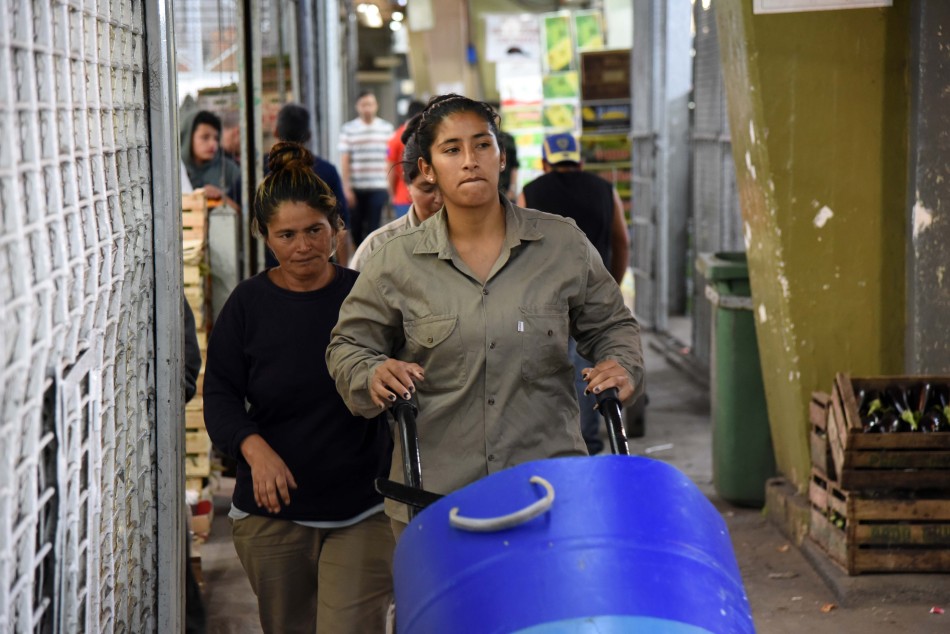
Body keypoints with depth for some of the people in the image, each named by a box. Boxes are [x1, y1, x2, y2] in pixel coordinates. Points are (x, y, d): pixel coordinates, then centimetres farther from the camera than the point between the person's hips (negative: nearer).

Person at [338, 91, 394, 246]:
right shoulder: (348, 129, 1)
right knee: (355, 227, 8)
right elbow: (344, 160, 0)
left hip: (378, 187, 0)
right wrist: (346, 188, -5)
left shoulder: (386, 128, 5)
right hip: (356, 188, 0)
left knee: (372, 227, -5)